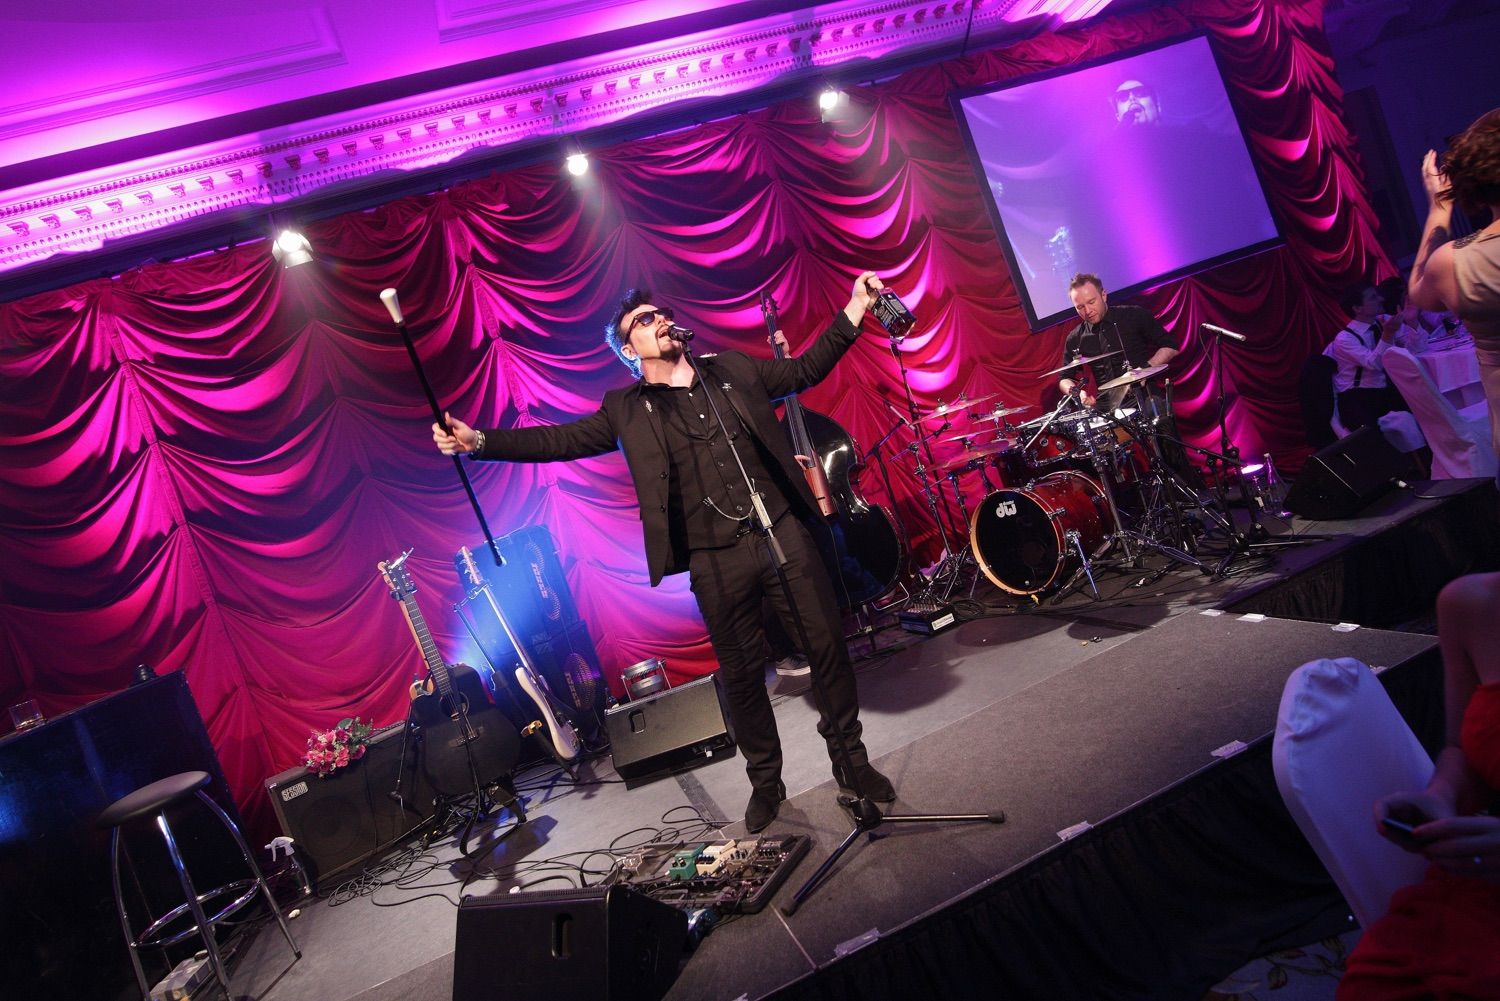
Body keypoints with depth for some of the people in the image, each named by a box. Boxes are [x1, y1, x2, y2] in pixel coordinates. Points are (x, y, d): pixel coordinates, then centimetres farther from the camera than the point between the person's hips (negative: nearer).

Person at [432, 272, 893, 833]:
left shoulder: (734, 370, 13)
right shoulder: (627, 412, 7)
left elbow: (805, 369, 19)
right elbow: (560, 440, 1)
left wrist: (854, 308, 12)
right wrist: (479, 441, -11)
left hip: (783, 533, 2)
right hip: (716, 559, -1)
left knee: (828, 646, 6)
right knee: (742, 673, 6)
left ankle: (850, 759, 26)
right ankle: (765, 782, 28)